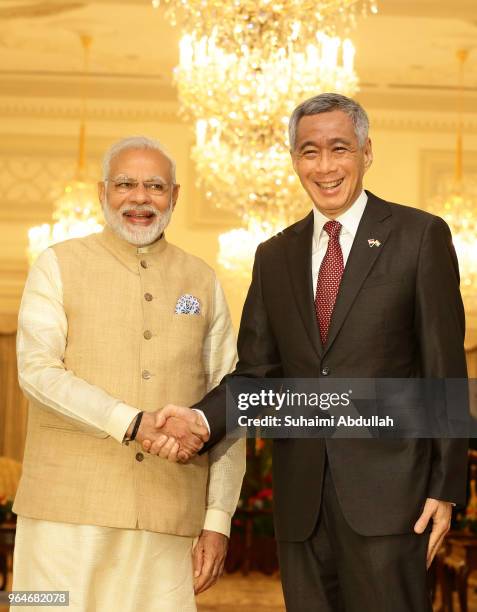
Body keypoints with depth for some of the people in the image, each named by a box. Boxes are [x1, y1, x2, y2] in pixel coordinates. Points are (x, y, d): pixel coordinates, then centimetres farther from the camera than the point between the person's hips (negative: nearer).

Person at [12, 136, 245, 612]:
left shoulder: (202, 282, 13)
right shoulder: (58, 266, 5)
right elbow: (38, 372, -8)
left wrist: (218, 521, 4)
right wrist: (135, 423, -20)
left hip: (167, 518, 2)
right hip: (69, 508, -2)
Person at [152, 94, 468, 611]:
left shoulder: (420, 237, 1)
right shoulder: (275, 256, 14)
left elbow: (445, 369, -2)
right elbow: (256, 372, 10)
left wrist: (446, 487, -6)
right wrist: (201, 419, -11)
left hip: (385, 489, -4)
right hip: (301, 499, 4)